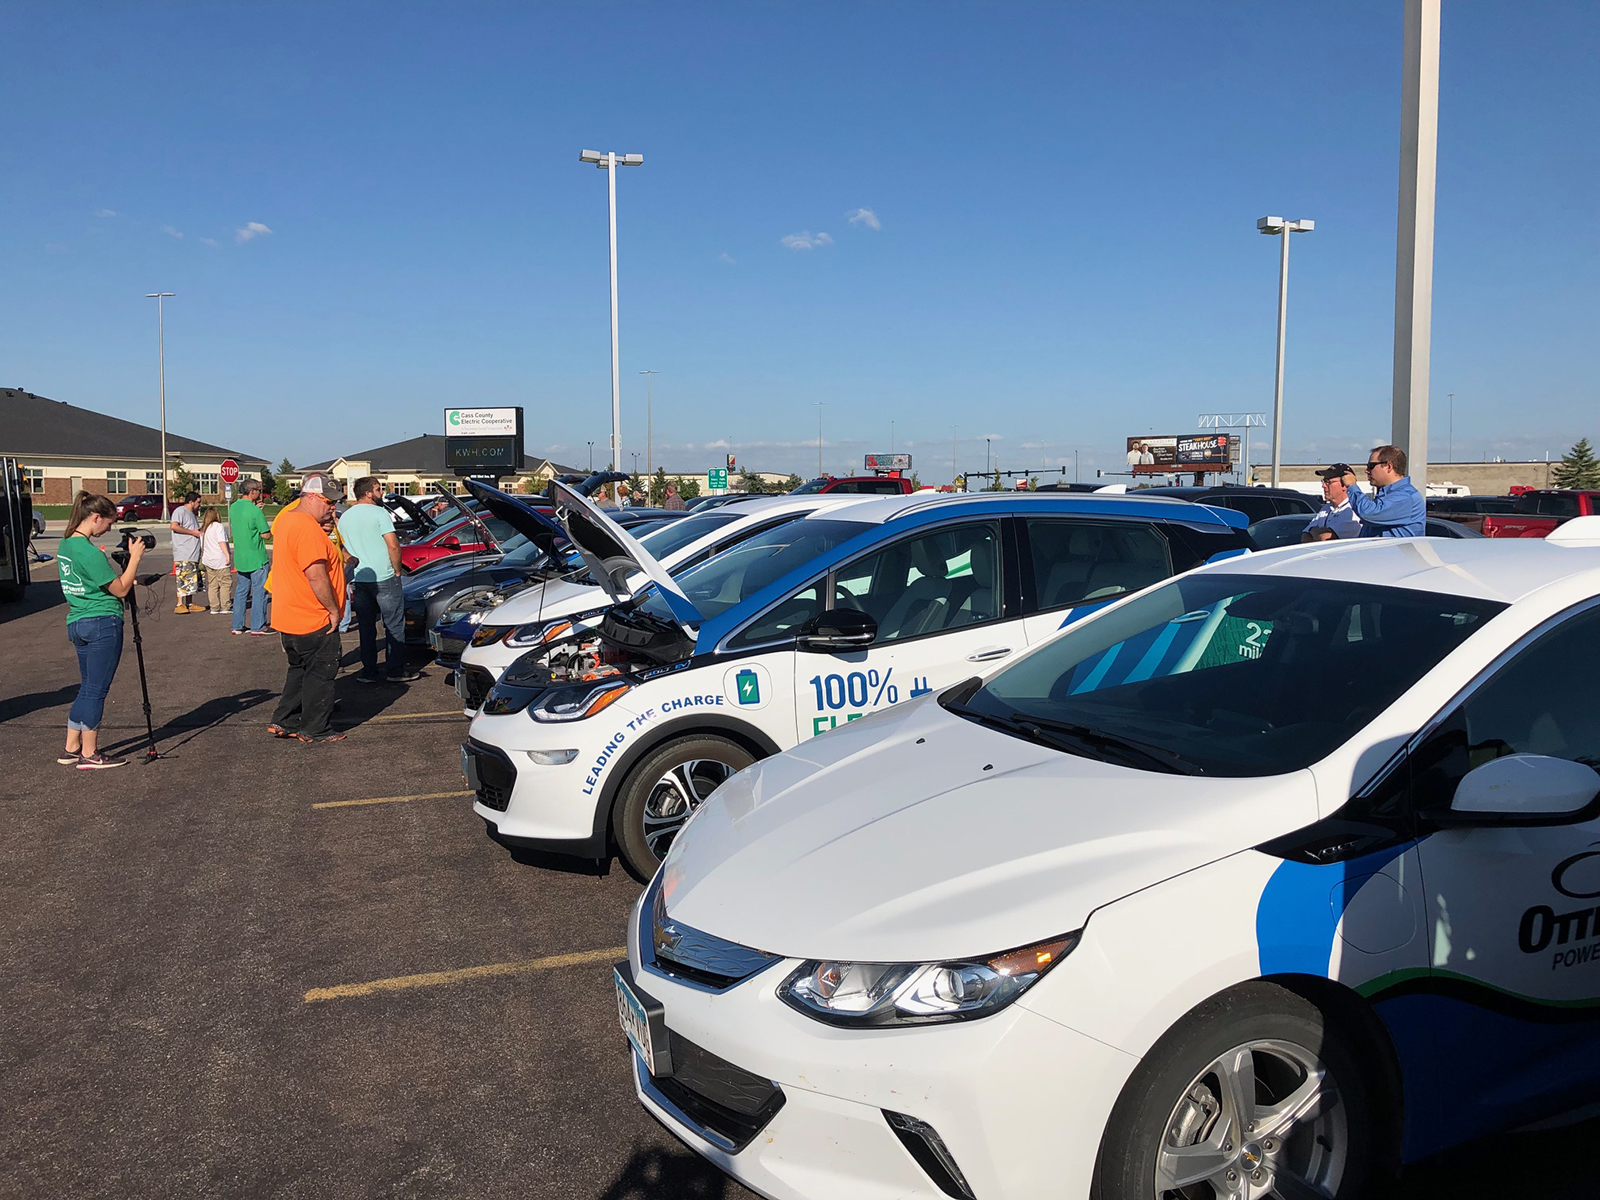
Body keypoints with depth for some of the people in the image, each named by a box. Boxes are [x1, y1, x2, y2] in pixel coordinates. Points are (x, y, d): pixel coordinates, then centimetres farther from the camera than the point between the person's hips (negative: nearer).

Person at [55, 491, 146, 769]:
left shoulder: (65, 545, 10)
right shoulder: (90, 552, -18)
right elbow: (120, 589, -13)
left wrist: (125, 569, 9)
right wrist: (134, 558, -7)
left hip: (76, 624, 9)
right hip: (102, 624, -9)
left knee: (87, 688, 17)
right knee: (96, 690, -1)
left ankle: (71, 749, 21)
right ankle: (89, 755, 6)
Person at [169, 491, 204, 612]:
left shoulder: (192, 514, 23)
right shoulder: (180, 511, -6)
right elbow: (174, 526, -21)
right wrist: (193, 532, -17)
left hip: (193, 554, 10)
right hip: (183, 554, -10)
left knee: (192, 580, 10)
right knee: (183, 579, -11)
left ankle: (189, 604, 15)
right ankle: (180, 605, -11)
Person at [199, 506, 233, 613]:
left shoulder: (203, 529, 15)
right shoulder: (219, 526, -7)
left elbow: (202, 546, 19)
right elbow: (222, 542, -17)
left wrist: (203, 558, 27)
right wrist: (228, 555, -19)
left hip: (208, 561, 7)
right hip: (220, 560, -7)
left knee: (212, 585, 9)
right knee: (225, 583, -2)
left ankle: (214, 607, 10)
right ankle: (225, 607, -4)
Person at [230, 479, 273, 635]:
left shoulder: (233, 507, 5)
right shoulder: (255, 511, -17)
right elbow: (267, 535, -13)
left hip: (239, 559, 7)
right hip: (257, 559, -7)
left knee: (241, 591, 15)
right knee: (259, 592, 0)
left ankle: (237, 626, 18)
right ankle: (258, 627, 1)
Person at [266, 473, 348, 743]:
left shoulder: (286, 519, 12)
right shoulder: (307, 528, -22)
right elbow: (316, 575, -26)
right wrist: (333, 610, -18)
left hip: (288, 618, 10)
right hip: (313, 620, -10)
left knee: (300, 670, 21)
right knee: (321, 673, 2)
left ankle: (283, 722, 24)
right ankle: (314, 730, 10)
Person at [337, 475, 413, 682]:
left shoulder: (345, 517, 12)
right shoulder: (379, 512, -8)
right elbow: (393, 545, -15)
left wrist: (349, 580, 20)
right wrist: (397, 571, -3)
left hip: (358, 580, 6)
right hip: (383, 579, -6)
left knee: (366, 628, 11)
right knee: (394, 626, 3)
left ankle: (369, 671, 12)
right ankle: (395, 670, 3)